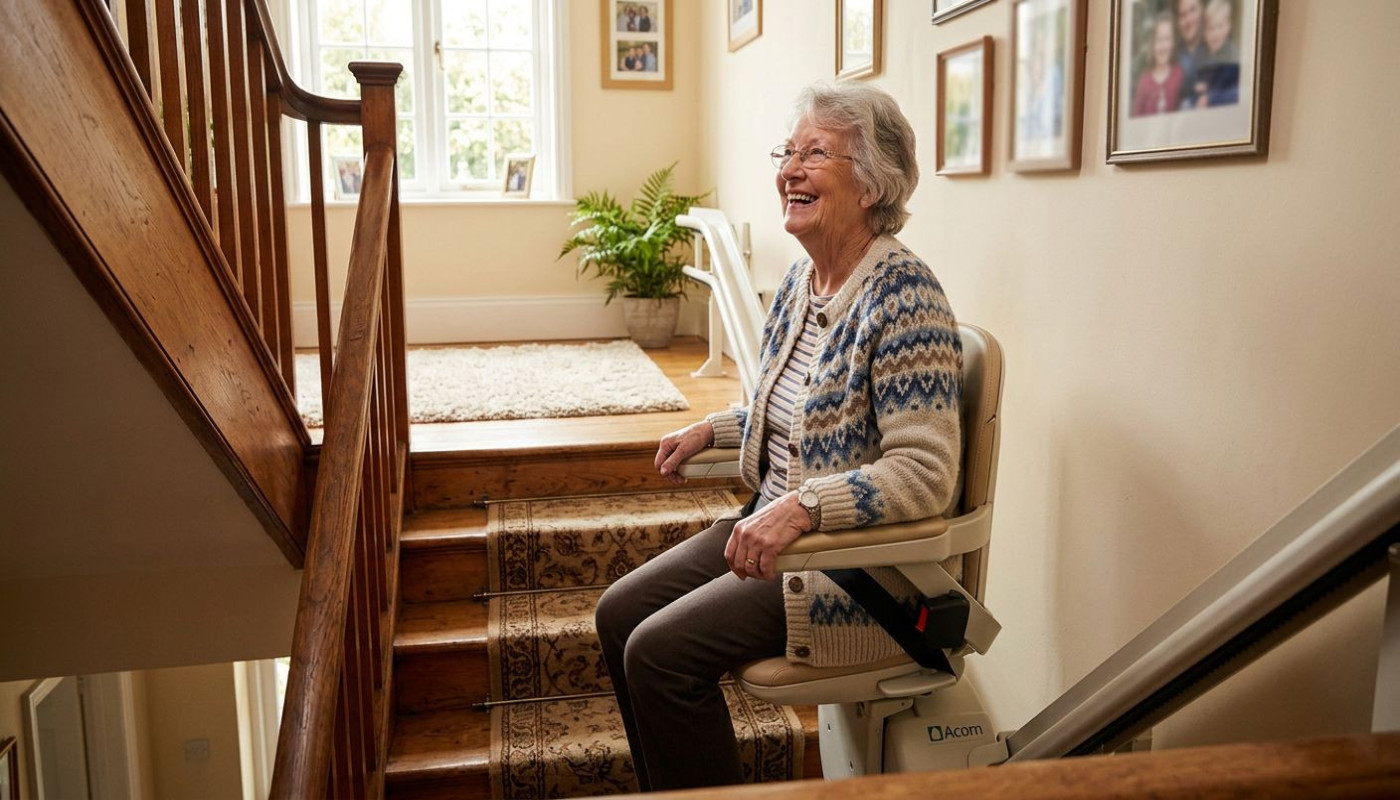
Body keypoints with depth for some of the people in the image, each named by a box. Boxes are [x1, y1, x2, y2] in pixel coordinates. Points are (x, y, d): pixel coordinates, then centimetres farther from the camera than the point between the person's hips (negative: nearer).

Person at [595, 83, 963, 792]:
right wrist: (708, 430, 14)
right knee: (619, 613, 7)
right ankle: (670, 788, 24)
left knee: (659, 652, -17)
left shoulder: (904, 295, -21)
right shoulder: (799, 281, 6)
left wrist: (800, 507, -35)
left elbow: (925, 472, -27)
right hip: (771, 525, 9)